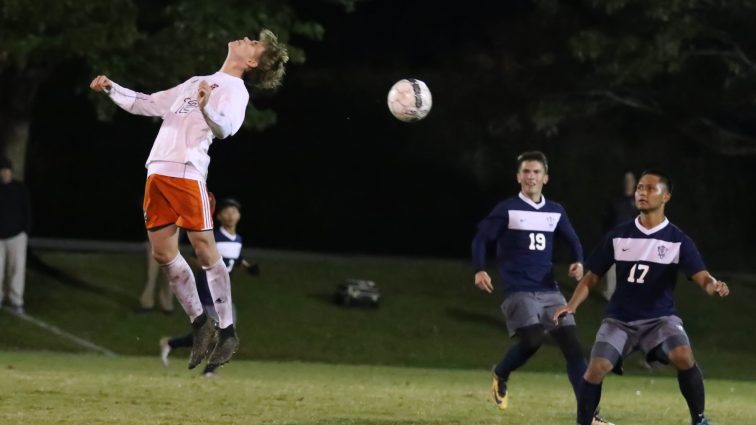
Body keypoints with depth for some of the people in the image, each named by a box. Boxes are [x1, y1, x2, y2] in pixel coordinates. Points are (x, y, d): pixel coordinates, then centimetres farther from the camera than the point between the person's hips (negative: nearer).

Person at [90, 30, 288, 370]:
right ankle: (200, 325, 14)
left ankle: (227, 333, -3)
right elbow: (147, 104, 32)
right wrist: (111, 89, 22)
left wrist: (206, 108, -39)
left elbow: (225, 128, -19)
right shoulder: (195, 83, 25)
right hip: (157, 172, 7)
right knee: (164, 255, 5)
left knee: (205, 251, -9)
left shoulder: (235, 89, 1)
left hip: (188, 173, -7)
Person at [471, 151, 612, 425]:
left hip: (549, 290, 5)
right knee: (532, 340, -23)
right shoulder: (507, 210, -2)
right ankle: (500, 377, 10)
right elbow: (481, 239, 0)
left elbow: (572, 240, 21)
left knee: (572, 345, -6)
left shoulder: (555, 212, 10)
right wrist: (480, 270, -15)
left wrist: (578, 262, 0)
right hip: (518, 290, -5)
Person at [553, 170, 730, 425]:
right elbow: (592, 277, 7)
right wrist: (572, 305, -10)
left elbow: (700, 276, -15)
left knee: (683, 356, -29)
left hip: (660, 318, -2)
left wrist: (714, 286, -39)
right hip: (620, 319, 2)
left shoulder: (678, 240, -4)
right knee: (596, 369, -17)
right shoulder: (618, 237, 2)